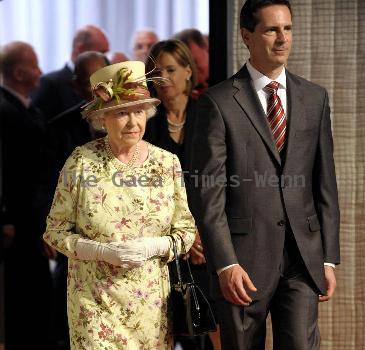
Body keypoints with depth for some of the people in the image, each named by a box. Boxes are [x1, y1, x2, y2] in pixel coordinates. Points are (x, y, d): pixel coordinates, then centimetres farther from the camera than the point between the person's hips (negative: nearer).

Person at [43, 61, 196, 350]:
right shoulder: (81, 162, -6)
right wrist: (103, 252, -16)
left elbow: (186, 230, 6)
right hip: (95, 300, -2)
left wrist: (153, 247, -14)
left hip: (151, 301, 2)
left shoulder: (167, 163, 0)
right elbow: (56, 231, -2)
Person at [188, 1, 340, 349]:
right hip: (244, 258, -2)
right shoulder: (218, 102, -4)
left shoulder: (314, 98, 9)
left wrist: (329, 258, 6)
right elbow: (207, 193, -8)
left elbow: (325, 183, 11)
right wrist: (225, 264, -15)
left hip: (302, 257, 3)